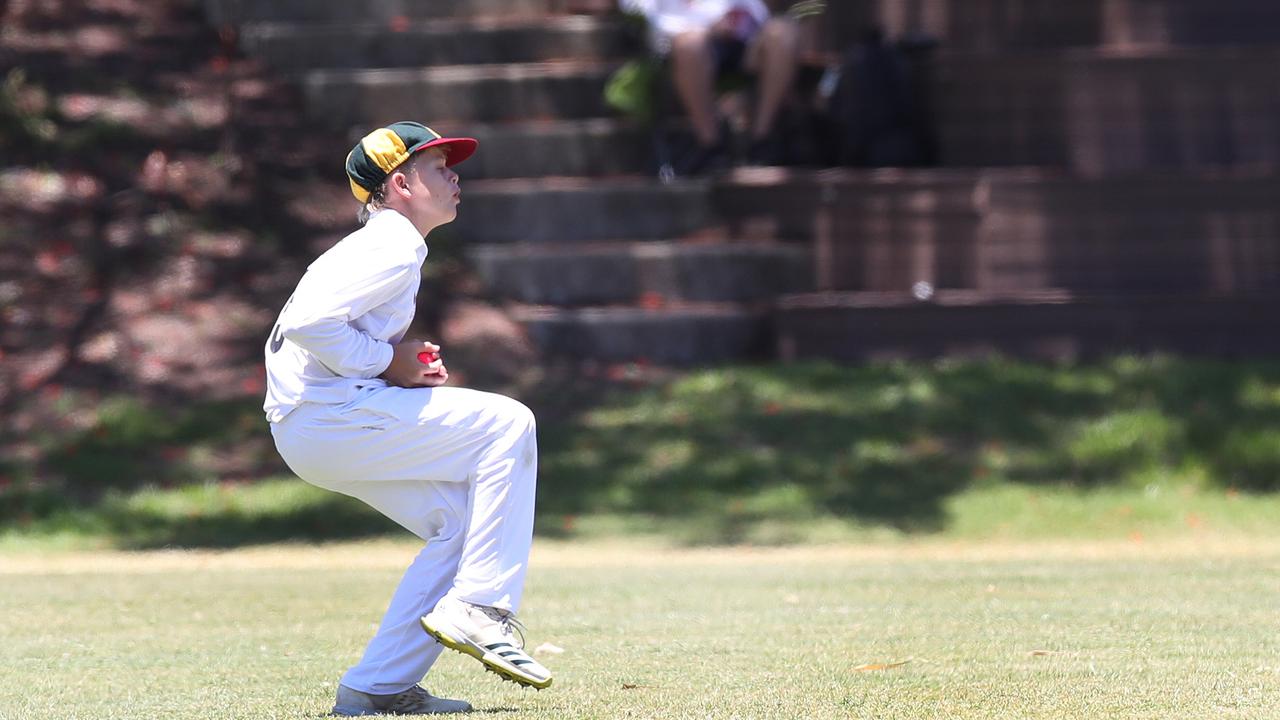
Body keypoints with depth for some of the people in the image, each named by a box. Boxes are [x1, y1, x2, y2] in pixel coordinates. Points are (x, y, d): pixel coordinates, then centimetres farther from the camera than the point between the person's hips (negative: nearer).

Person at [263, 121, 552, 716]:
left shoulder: (377, 245, 22)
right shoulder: (395, 247, -11)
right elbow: (308, 320, -24)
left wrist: (408, 370, 10)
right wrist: (388, 362, -13)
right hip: (326, 417, -10)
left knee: (463, 518, 9)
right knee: (506, 424, -11)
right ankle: (476, 608, -13)